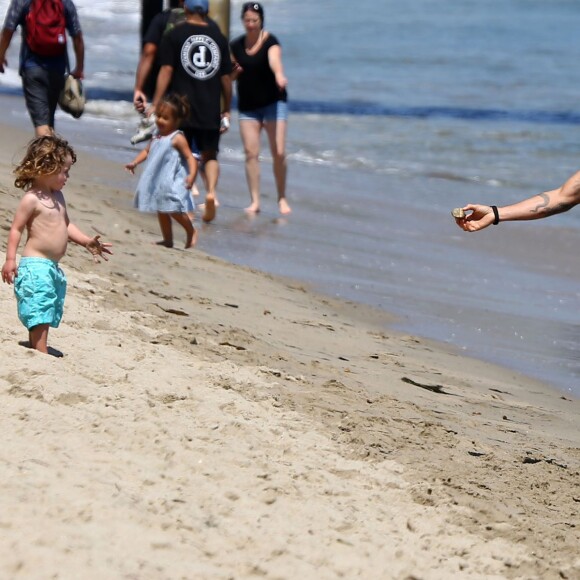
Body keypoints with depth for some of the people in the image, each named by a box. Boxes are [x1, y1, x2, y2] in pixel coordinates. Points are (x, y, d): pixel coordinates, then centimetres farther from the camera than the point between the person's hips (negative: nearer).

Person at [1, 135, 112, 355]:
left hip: (53, 267, 9)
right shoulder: (32, 199, -12)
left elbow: (66, 225, 25)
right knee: (40, 314, -13)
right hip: (35, 266, -9)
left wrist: (87, 241, 14)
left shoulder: (58, 197, 14)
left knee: (46, 317, 10)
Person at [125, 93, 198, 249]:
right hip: (158, 182, 9)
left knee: (174, 210, -15)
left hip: (173, 182, -9)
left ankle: (191, 232, 7)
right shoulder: (157, 137, 11)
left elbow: (189, 156, -17)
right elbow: (147, 151, 20)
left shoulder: (177, 138, -12)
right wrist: (134, 163, 6)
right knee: (161, 211, 14)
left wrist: (192, 175, -30)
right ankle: (168, 240, 25)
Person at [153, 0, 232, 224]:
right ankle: (211, 191, -12)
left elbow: (166, 71, -7)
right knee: (210, 155, 13)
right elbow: (226, 77, 10)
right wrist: (226, 110, 20)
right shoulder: (218, 37, 7)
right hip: (211, 111, 2)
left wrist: (155, 105, -5)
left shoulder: (174, 35, -1)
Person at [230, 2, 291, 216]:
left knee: (279, 152, -7)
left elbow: (275, 59, -33)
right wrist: (234, 72, -10)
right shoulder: (236, 46, 3)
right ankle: (255, 201, 0)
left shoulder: (270, 41, -10)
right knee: (251, 152, -4)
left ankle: (282, 198, 10)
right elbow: (230, 76, 14)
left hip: (273, 102, -4)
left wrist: (279, 74, -55)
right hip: (247, 106, 4)